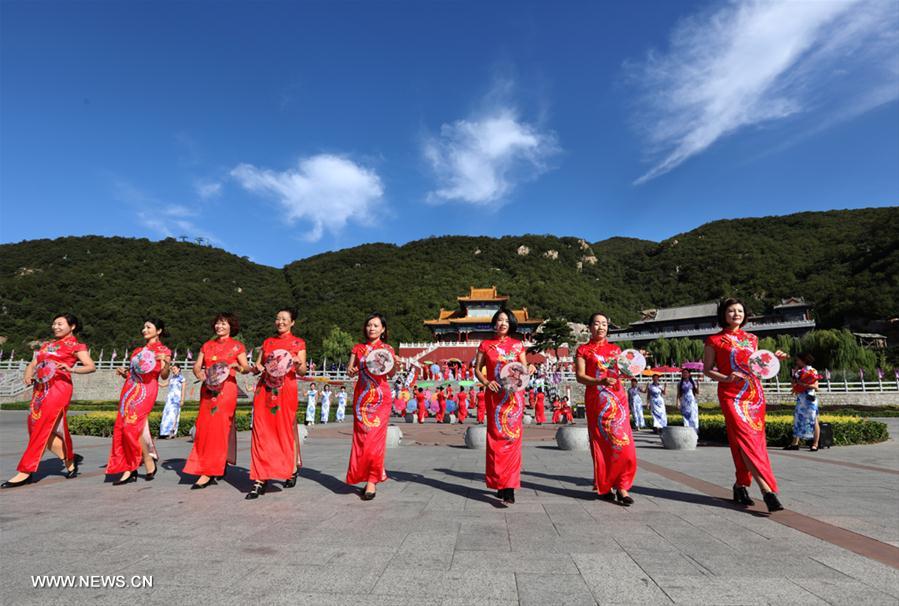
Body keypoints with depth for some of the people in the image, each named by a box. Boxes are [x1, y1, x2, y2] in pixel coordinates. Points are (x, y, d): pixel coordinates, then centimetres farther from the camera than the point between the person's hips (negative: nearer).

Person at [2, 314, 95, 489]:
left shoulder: (76, 345, 2)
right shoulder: (47, 345, 22)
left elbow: (91, 367, -8)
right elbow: (33, 364, 20)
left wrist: (71, 369, -24)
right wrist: (27, 376, -1)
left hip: (58, 388, -8)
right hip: (40, 389, 8)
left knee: (41, 429, -10)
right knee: (34, 427, 3)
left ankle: (25, 471, -4)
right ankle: (69, 459, 15)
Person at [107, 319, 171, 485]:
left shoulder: (163, 350, 3)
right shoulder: (138, 350, 23)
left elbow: (164, 376, -7)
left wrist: (166, 362, -26)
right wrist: (123, 373, 4)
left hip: (145, 391, -7)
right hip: (130, 390, 7)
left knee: (132, 426, -16)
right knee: (121, 427, 0)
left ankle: (149, 463, -1)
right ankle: (129, 470, 5)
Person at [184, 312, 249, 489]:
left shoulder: (237, 346, 5)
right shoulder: (207, 345, 17)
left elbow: (246, 368, -1)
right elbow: (197, 366, 13)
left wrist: (237, 366, -22)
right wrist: (200, 374, -8)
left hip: (226, 388, -5)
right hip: (207, 389, 5)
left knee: (217, 426, -10)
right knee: (204, 427, 4)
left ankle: (208, 473, -7)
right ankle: (219, 467, 18)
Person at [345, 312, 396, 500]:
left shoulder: (387, 349, 6)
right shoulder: (358, 348, 12)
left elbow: (391, 374, -4)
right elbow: (350, 370, 6)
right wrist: (351, 370, -16)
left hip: (380, 397, -2)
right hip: (361, 396, 3)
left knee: (375, 437, -7)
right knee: (361, 437, 2)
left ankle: (372, 480, -1)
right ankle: (367, 476, 15)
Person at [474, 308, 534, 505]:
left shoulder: (517, 345, 10)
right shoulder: (486, 345, 8)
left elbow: (524, 369, 10)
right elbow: (477, 369, 7)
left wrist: (530, 369, -13)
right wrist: (486, 382, -12)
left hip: (513, 396, 0)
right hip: (494, 396, 0)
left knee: (511, 438, -5)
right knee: (496, 438, 0)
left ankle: (508, 487, -5)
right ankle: (501, 484, 11)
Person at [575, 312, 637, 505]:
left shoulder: (616, 349, 17)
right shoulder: (583, 350, 6)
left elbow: (623, 372, 15)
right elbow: (580, 376, -4)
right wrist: (601, 381, -19)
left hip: (617, 399, 3)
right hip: (596, 400, -3)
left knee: (623, 442, -6)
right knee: (601, 443, 2)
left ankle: (622, 487, 3)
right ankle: (604, 487, 15)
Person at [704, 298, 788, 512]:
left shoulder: (751, 339, 15)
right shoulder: (715, 340, 1)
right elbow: (707, 370, 0)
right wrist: (726, 379, -16)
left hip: (754, 393, 5)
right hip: (731, 395, -5)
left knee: (754, 440, 5)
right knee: (745, 440, -15)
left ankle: (741, 485, 19)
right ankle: (767, 490, -19)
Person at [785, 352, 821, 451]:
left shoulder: (813, 371, -3)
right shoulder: (799, 371, 14)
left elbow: (816, 387, -10)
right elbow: (793, 383, 10)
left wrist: (802, 384, -18)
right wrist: (793, 373, 3)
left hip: (809, 399, -6)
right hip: (800, 399, 6)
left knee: (813, 420, -2)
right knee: (798, 419, 5)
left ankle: (815, 444, 3)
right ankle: (795, 443, 7)